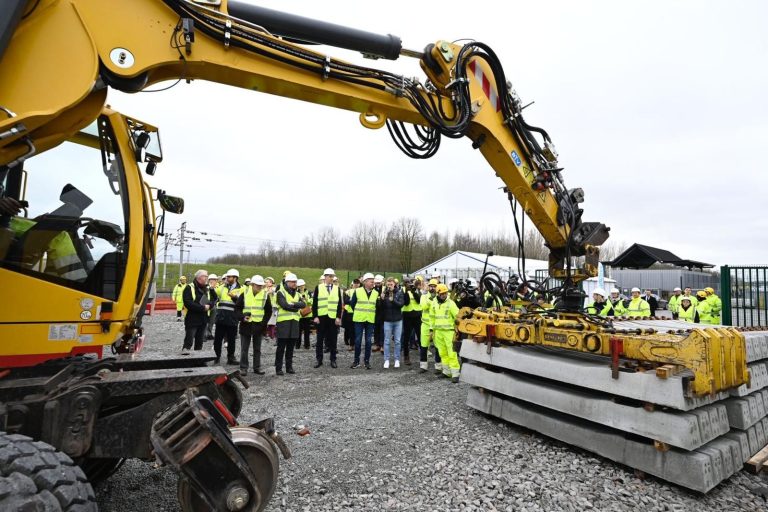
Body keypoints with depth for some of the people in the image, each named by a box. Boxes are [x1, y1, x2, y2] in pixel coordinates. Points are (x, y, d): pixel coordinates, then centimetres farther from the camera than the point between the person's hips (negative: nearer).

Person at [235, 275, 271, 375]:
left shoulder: (265, 295, -2)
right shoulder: (244, 294, -4)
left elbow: (269, 311, 6)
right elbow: (237, 308, 2)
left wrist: (264, 322, -4)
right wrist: (242, 317, -14)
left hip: (258, 325, 1)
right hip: (246, 324, -1)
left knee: (257, 348, 10)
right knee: (244, 348, 6)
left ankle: (257, 367, 20)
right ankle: (243, 367, 16)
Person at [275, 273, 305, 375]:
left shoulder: (297, 294, 16)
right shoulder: (281, 292, -2)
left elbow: (303, 304, -2)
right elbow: (284, 305, -17)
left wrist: (292, 304, -15)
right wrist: (296, 307, -7)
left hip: (294, 322, 5)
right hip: (283, 322, -5)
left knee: (291, 346, 11)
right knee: (281, 346, -1)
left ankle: (289, 366, 20)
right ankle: (278, 368, 6)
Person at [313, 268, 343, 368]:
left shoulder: (337, 288, 8)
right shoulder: (318, 288, 3)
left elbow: (340, 304, 6)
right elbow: (315, 303, 1)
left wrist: (338, 317, -2)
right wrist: (315, 316, -6)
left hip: (333, 317, 1)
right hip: (321, 317, -1)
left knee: (333, 339, 5)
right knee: (320, 339, 6)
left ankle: (333, 360, 15)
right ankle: (318, 359, 16)